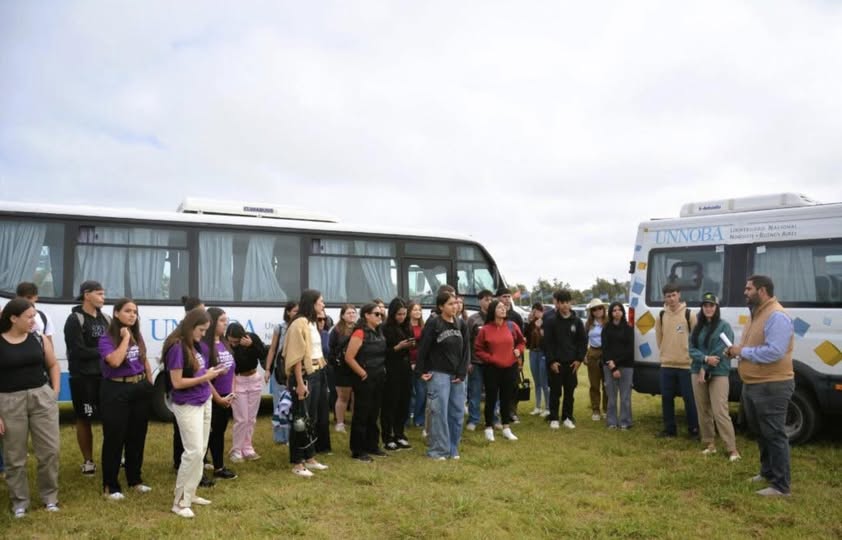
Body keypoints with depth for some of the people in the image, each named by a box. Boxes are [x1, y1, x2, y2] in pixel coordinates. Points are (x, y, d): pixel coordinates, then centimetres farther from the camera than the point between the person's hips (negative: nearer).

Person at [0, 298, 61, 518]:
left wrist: (55, 392, 5)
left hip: (42, 397, 3)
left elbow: (53, 365, 16)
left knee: (50, 450, 5)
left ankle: (50, 496, 22)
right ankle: (19, 501, 23)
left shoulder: (39, 340, 3)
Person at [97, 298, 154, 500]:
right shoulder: (106, 339, -11)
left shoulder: (138, 336, 8)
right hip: (116, 390, -6)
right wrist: (125, 338, -19)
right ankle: (110, 486, 11)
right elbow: (115, 361, -28)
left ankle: (135, 479, 27)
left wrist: (150, 385, 12)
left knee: (137, 436, 13)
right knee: (114, 438, 0)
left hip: (140, 388, 6)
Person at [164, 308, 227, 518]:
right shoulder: (176, 347, -17)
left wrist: (212, 372, -1)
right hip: (187, 405, -8)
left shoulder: (198, 346, 6)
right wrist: (205, 377, -17)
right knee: (194, 452, -9)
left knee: (201, 450, 11)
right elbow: (177, 382, -18)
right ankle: (180, 502, 3)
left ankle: (190, 494, 23)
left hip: (204, 402, 8)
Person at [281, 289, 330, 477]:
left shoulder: (312, 323, 14)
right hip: (304, 376, -9)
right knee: (301, 420, -2)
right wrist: (300, 383, -21)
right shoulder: (299, 324, -15)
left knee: (313, 419, 15)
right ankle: (297, 463, 7)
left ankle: (310, 458, 26)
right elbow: (297, 356, -18)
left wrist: (320, 373, 11)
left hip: (316, 374, 9)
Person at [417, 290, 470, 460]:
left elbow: (466, 350, 6)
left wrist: (462, 372, -2)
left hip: (457, 375, 5)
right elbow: (423, 348, -7)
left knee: (457, 413, 8)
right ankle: (438, 450, 4)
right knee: (439, 412, -5)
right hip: (439, 374, -5)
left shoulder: (461, 324, 6)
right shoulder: (433, 323, -9)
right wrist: (422, 370, -8)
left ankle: (453, 448, 19)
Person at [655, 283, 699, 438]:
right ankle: (669, 429, 19)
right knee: (666, 398, 8)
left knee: (689, 398, 1)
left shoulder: (689, 315, -6)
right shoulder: (661, 316, 5)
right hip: (666, 364, 4)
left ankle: (694, 429, 13)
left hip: (686, 364, -4)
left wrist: (691, 354, 0)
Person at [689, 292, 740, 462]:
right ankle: (709, 444, 19)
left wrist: (705, 369, -11)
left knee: (720, 412, -12)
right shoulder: (697, 327, 11)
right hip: (697, 372, 5)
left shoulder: (724, 326, -4)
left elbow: (721, 351, -11)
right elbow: (692, 349, 3)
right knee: (703, 411, 9)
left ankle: (732, 449, -7)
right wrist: (705, 359, -16)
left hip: (718, 374, -5)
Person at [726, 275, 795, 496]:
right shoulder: (757, 314, 14)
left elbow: (774, 352, -29)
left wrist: (743, 351, -18)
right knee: (760, 432, 21)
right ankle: (767, 472, 36)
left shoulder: (777, 316, -19)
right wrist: (737, 350, 1)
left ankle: (781, 485, 4)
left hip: (772, 386, -10)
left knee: (774, 435, -4)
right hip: (752, 385, 10)